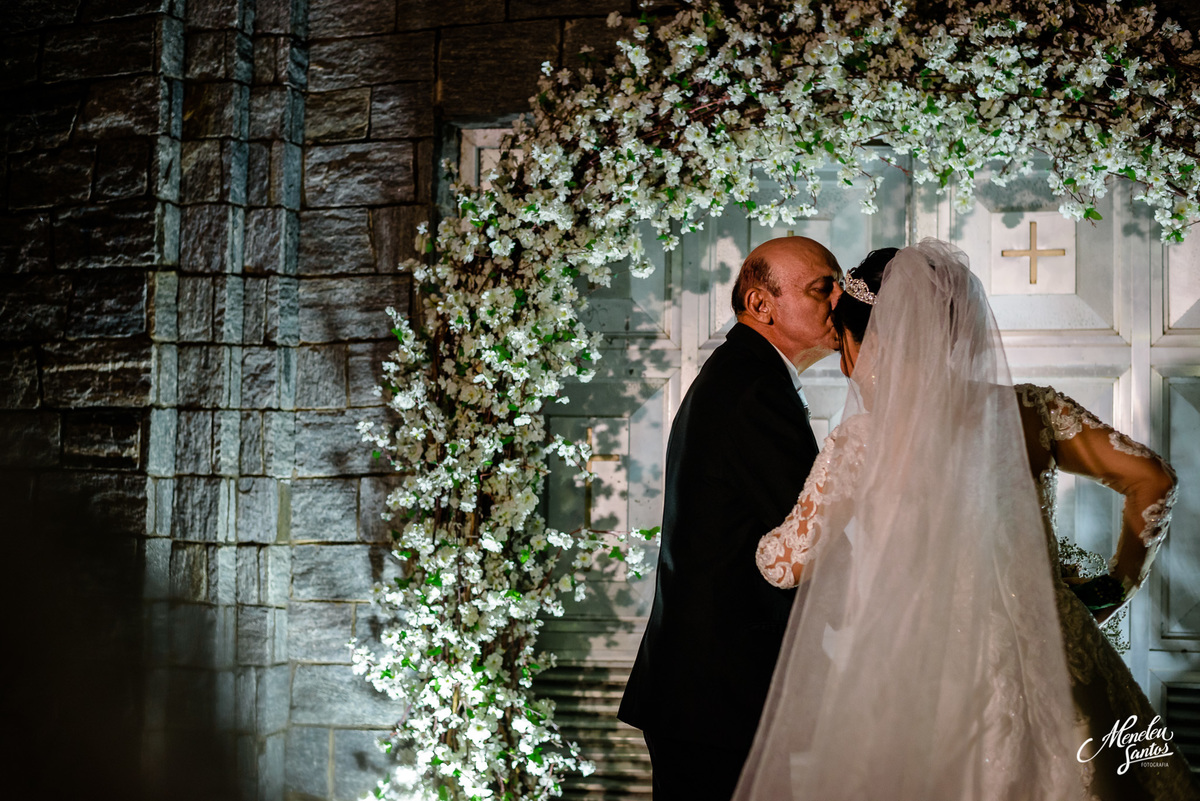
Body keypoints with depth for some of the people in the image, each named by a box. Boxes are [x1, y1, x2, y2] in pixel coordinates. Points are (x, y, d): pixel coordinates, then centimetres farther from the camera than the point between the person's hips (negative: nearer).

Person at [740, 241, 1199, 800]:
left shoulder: (863, 441, -8)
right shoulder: (1031, 410, 2)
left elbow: (788, 563, -6)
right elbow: (1152, 479, 3)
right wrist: (1118, 582, 15)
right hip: (1058, 665, 3)